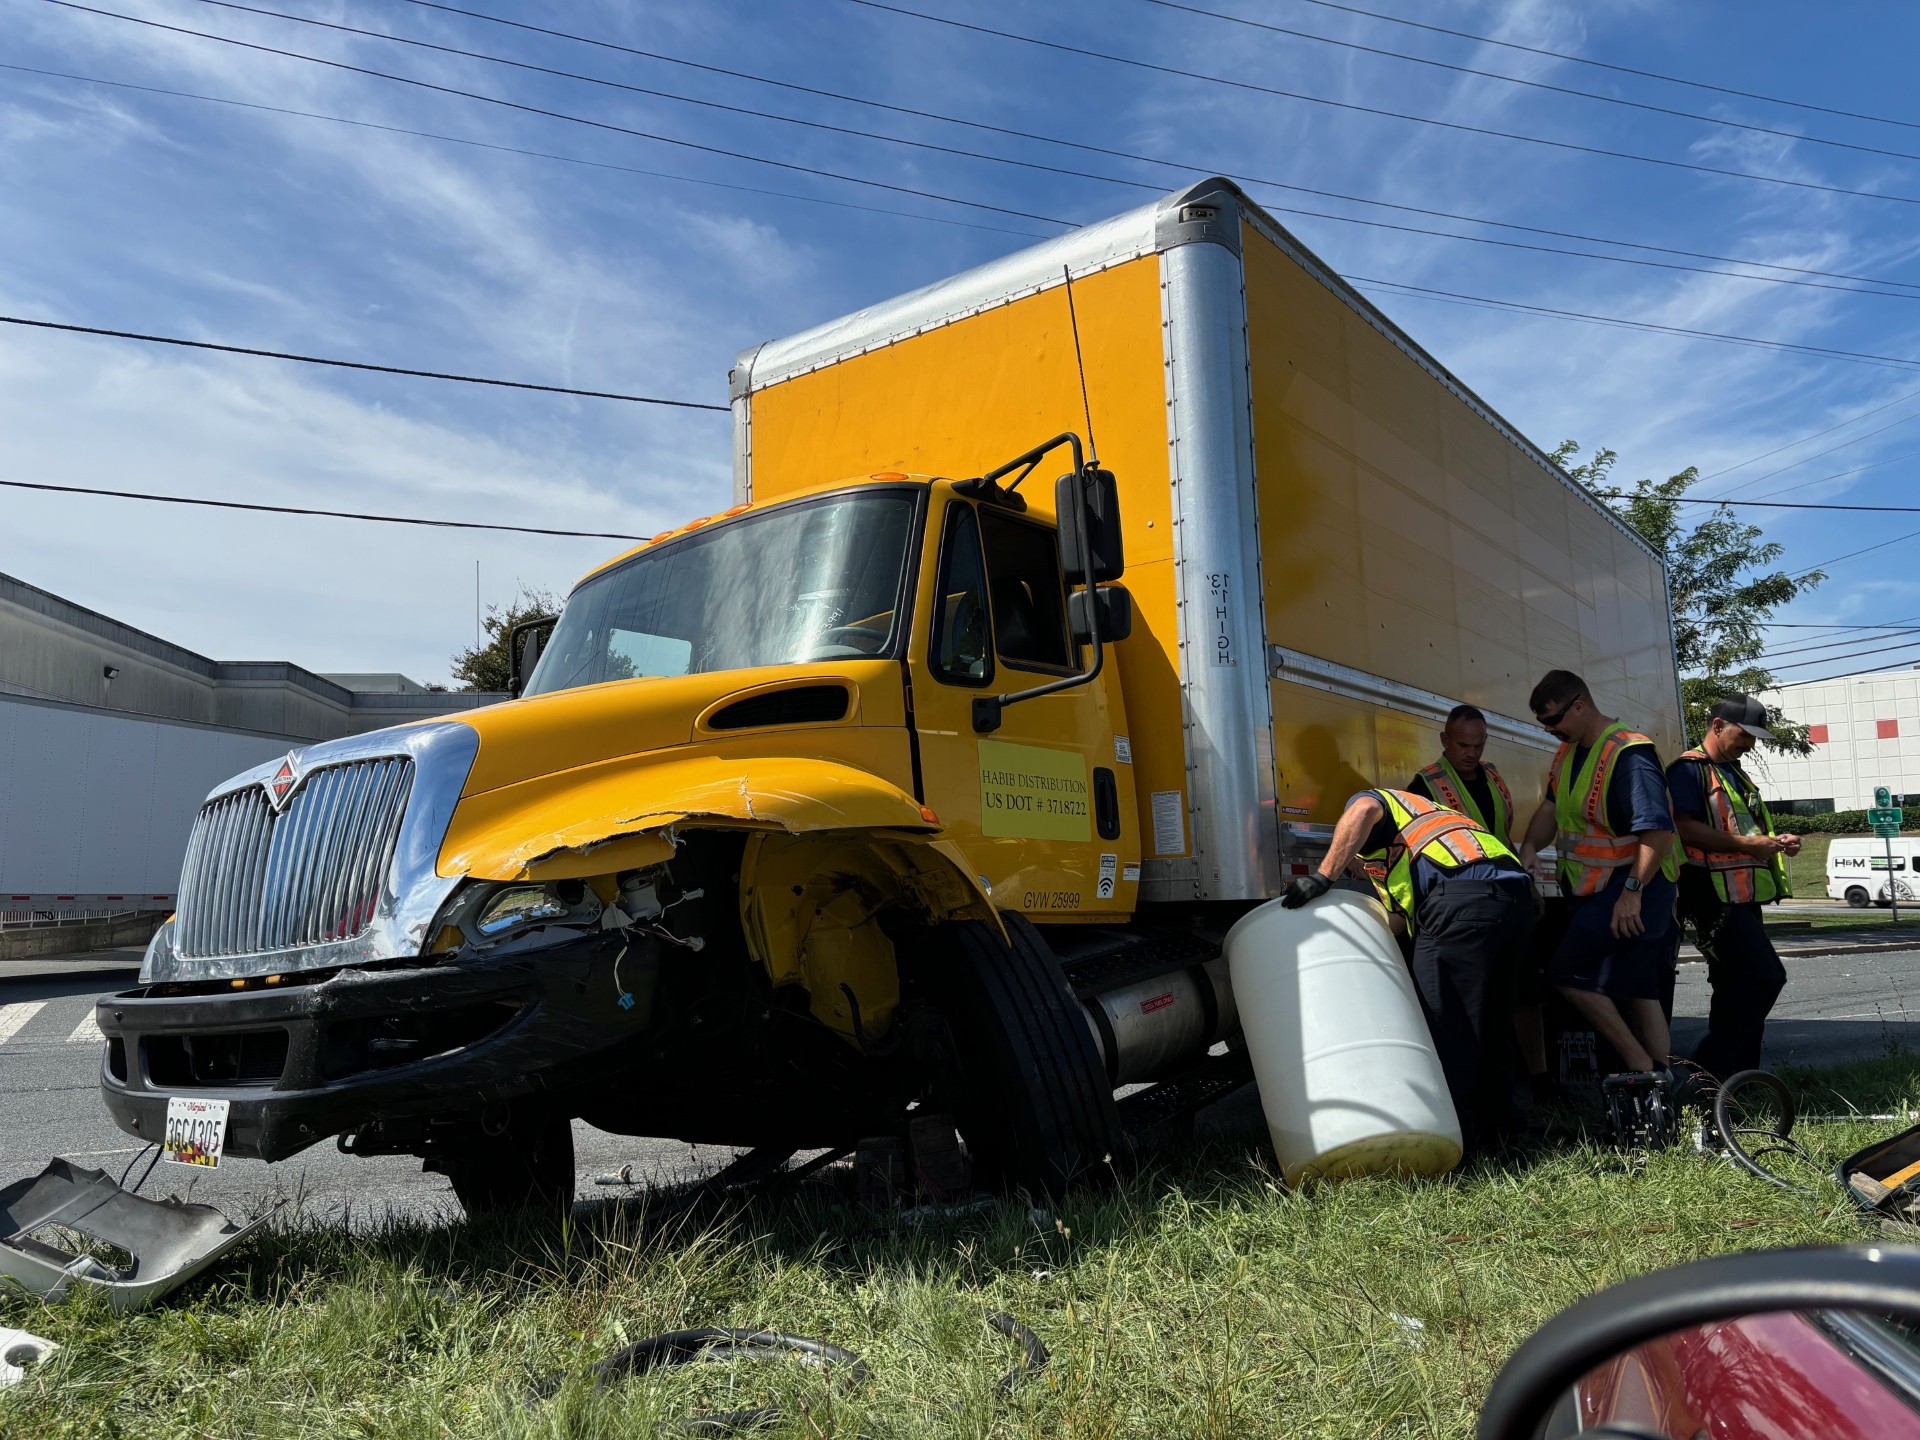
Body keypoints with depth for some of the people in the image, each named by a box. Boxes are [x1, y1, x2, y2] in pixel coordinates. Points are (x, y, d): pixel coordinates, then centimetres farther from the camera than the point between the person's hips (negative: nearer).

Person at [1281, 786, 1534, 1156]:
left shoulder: (1369, 799, 19)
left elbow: (1364, 810, -11)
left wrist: (1323, 877, -13)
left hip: (1463, 898, -9)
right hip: (1516, 892, 9)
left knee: (1444, 1024, -2)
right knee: (1487, 1024, 19)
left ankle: (1452, 1138, -1)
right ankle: (1490, 1128, 27)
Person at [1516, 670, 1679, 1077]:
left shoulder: (1629, 754, -20)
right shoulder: (1568, 753, 10)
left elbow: (1658, 829, -25)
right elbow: (1551, 807, 12)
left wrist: (1633, 891, -25)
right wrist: (1528, 849, -6)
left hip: (1636, 884, -9)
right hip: (1590, 888, 9)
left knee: (1568, 972, -11)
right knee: (1636, 988, 12)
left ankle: (1639, 1062, 0)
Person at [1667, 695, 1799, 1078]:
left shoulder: (1735, 775, 23)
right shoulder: (1688, 770, -7)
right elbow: (1684, 828, -20)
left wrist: (1774, 842, 13)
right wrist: (1745, 844, -20)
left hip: (1743, 896, 10)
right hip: (1715, 898, -10)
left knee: (1736, 988, 12)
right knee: (1766, 975, -17)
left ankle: (1737, 1079, 19)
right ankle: (1708, 1071, -13)